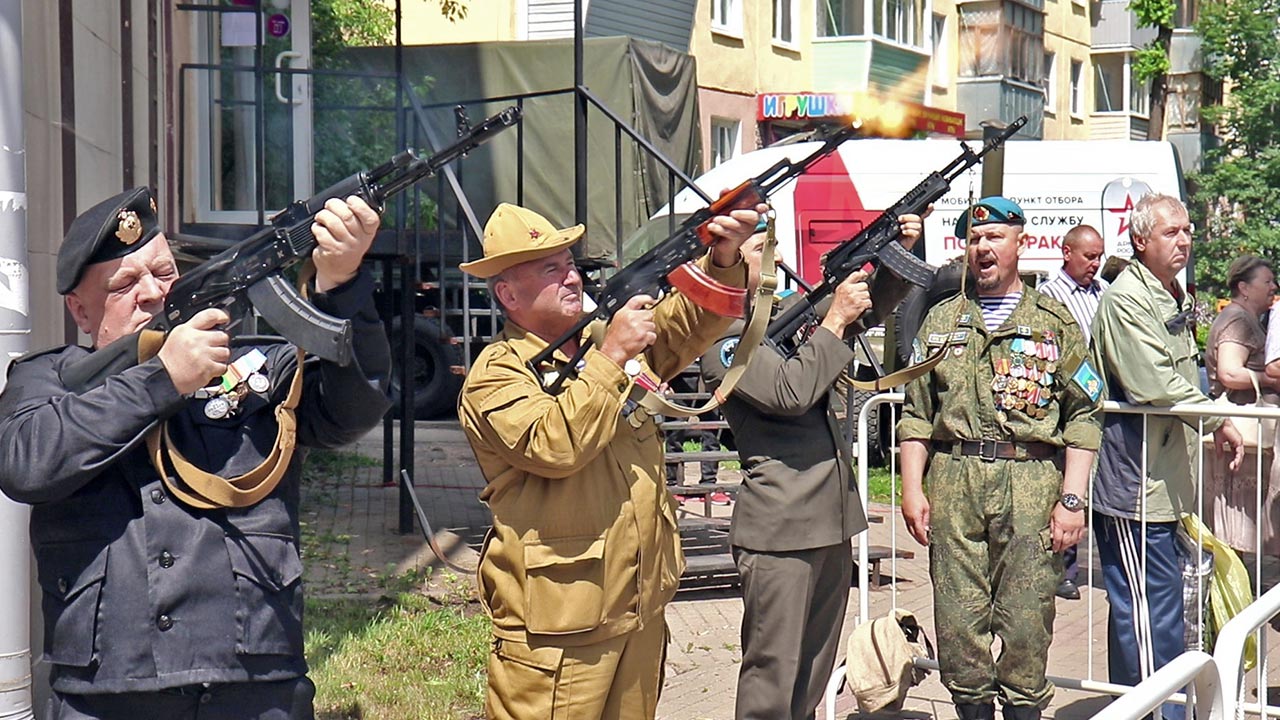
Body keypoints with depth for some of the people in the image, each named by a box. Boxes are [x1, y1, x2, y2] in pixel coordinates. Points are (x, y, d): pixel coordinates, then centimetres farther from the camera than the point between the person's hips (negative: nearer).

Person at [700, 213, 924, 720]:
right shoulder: (724, 336, -7)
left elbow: (871, 308, 27)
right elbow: (789, 392, -20)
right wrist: (834, 320, -14)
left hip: (833, 520, 9)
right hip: (779, 528, -9)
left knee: (815, 672, 13)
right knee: (772, 675, -6)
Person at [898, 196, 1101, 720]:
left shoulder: (1055, 323, 10)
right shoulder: (941, 321, 16)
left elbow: (1083, 416, 6)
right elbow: (916, 415, 15)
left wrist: (1072, 499, -3)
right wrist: (912, 490, 5)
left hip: (1032, 484, -2)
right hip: (954, 485, 2)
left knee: (1027, 622, -3)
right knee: (957, 621, 1)